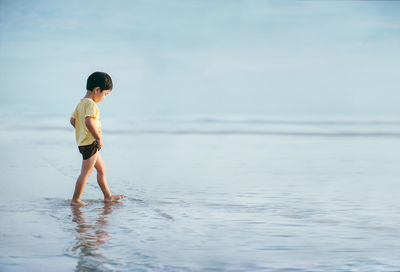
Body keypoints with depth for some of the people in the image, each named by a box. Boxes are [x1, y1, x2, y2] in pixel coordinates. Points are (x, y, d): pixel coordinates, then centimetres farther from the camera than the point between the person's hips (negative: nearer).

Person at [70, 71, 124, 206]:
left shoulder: (81, 103, 13)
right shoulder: (91, 104, -17)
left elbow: (73, 120, 18)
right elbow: (88, 121, -30)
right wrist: (98, 137, -23)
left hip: (82, 142, 10)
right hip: (90, 142, -10)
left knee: (101, 168, 18)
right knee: (86, 171, -4)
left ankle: (108, 196, 26)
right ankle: (75, 200, 0)